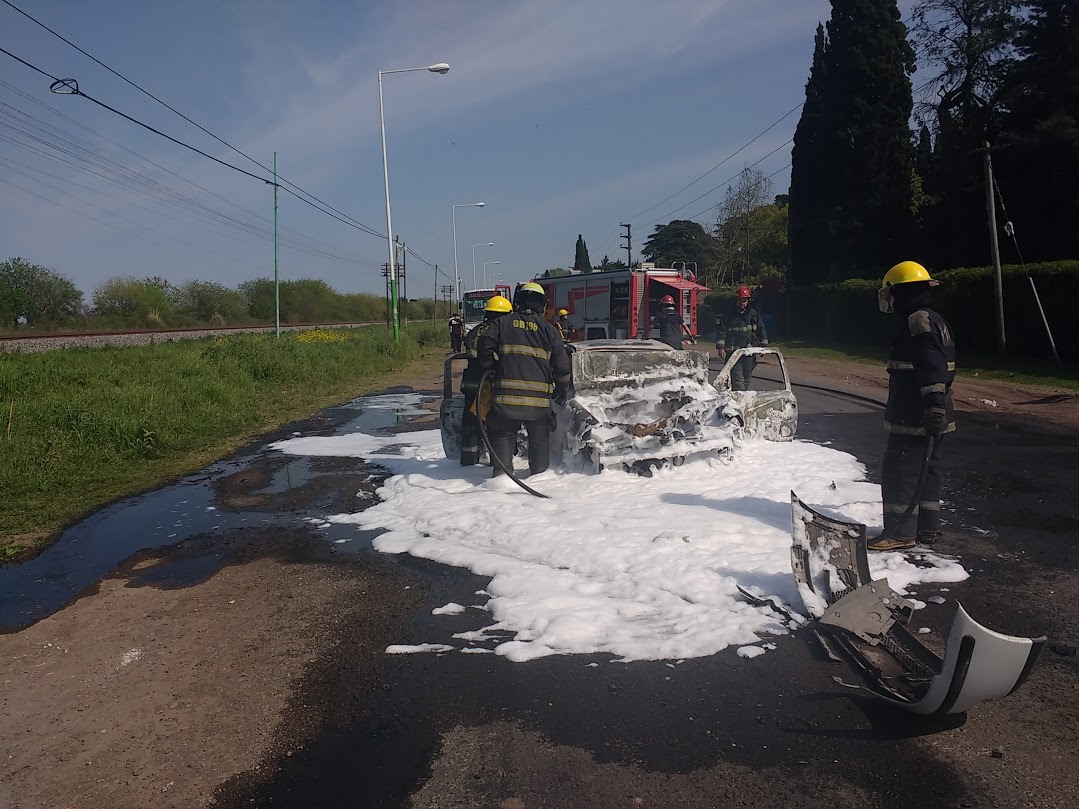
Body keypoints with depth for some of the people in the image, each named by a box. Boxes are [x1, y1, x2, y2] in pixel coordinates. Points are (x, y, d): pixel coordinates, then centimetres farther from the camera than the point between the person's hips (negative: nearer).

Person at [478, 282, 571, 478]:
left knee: (503, 433, 10)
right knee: (539, 436, 15)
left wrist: (490, 367, 14)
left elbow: (485, 346, -3)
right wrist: (562, 390, 18)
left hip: (506, 394, 0)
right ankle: (540, 473, 17)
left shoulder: (502, 323, 7)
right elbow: (561, 363, 6)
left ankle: (501, 471, 2)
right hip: (539, 395, 1)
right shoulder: (548, 329, 7)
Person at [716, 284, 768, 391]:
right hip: (733, 353, -4)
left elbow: (761, 331, 15)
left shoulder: (754, 315, 11)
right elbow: (721, 331, -2)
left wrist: (764, 346, 9)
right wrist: (720, 348, -11)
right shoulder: (728, 315, 1)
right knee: (737, 379, -12)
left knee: (747, 379, 10)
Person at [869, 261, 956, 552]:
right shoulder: (934, 320, 18)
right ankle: (927, 527, 24)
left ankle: (900, 532, 0)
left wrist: (933, 405, -30)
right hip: (930, 416, 11)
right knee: (925, 470, 16)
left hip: (914, 418, -11)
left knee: (899, 471, -5)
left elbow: (932, 366, -26)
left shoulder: (918, 320, -16)